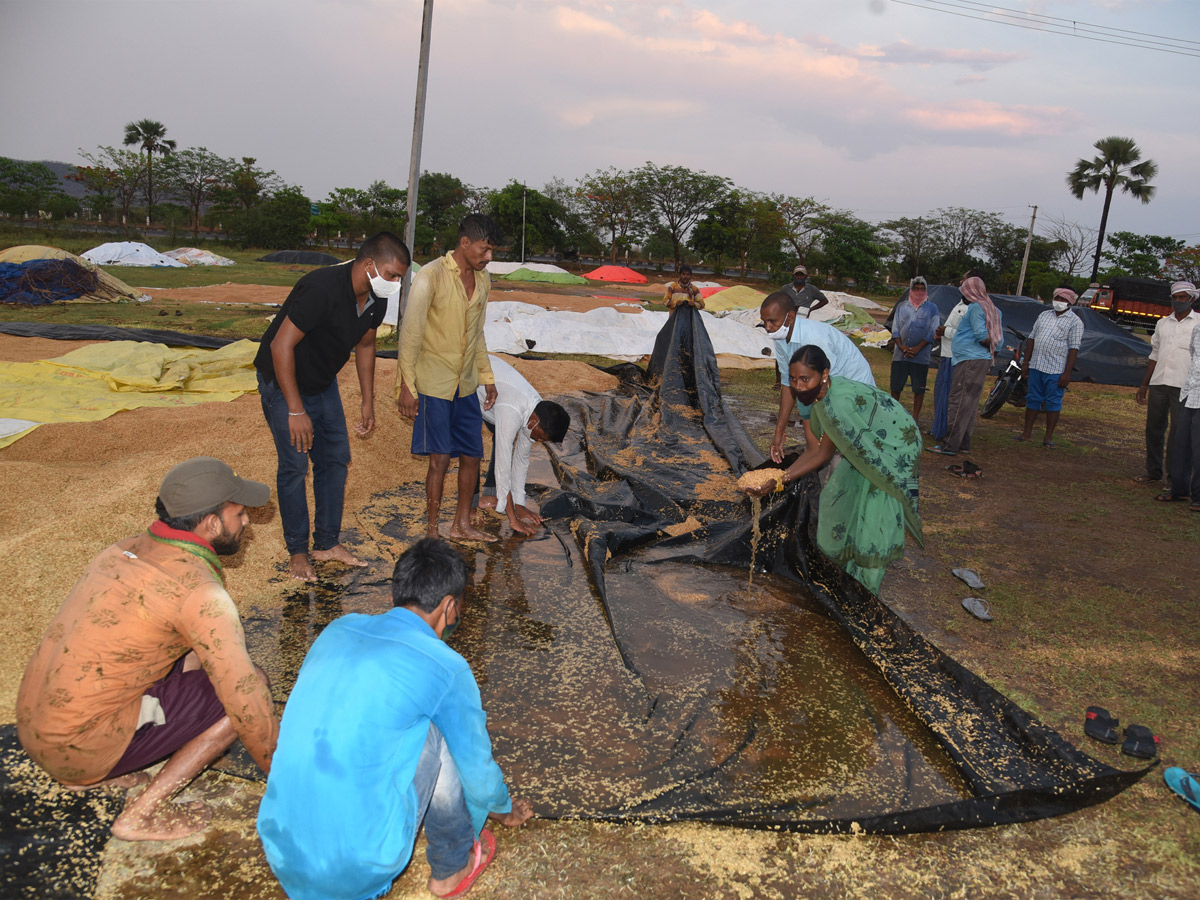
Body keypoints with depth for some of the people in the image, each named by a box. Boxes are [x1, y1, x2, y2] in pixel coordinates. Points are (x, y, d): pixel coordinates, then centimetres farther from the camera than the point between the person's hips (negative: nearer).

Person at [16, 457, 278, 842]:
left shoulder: (125, 550, 5)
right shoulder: (199, 591, -21)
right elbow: (245, 697, -19)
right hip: (82, 744, -8)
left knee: (195, 657, 18)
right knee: (250, 684, -7)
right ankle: (141, 815, -2)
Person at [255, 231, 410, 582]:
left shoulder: (376, 300, -9)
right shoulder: (322, 289, -34)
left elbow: (364, 345, 10)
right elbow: (281, 346, -33)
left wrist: (368, 402, 9)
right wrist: (296, 411, -31)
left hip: (323, 382, 8)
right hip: (283, 382, -8)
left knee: (336, 460, 7)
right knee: (295, 465, -6)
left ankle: (327, 543, 19)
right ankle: (297, 551, 9)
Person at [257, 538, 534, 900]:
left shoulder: (338, 630, 8)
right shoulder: (445, 667, -8)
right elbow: (477, 768, 7)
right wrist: (504, 810, 31)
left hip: (281, 856, 6)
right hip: (363, 867, -6)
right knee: (432, 730, 6)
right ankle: (451, 867, 21)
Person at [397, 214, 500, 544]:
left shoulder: (482, 279, 7)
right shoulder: (431, 276, -15)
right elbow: (410, 332, -15)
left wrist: (487, 376, 18)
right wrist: (406, 386, -18)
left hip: (465, 384, 7)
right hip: (433, 383, -7)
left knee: (472, 455, 9)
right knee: (440, 459, -6)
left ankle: (462, 524, 25)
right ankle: (432, 530, 9)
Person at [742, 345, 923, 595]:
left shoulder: (839, 401, -40)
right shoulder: (809, 395, -14)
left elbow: (823, 455, -30)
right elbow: (813, 449, -13)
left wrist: (782, 482, -33)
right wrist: (782, 474, -27)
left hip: (894, 445, -8)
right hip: (865, 446, 8)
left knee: (875, 513, -7)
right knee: (839, 497, 15)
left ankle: (866, 585, 11)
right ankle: (842, 558, 39)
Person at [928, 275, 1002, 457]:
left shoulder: (976, 307, -11)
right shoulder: (992, 309, 18)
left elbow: (981, 335, -20)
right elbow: (999, 338, 18)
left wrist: (989, 346, -3)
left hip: (970, 361, -10)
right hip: (983, 361, 10)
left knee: (960, 403, -10)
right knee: (970, 404, 12)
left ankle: (950, 446, -10)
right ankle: (964, 444, 16)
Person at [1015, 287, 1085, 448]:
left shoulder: (1075, 322, -3)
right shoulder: (1044, 315, 13)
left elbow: (1074, 349, -8)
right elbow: (1032, 339, 15)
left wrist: (1067, 373, -15)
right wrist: (1025, 362, 9)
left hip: (1056, 370, -5)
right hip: (1036, 366, 5)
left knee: (1053, 402, 0)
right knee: (1033, 399, 10)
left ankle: (1048, 436, 8)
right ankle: (1027, 432, 18)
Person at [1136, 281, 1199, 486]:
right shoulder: (1162, 323, 16)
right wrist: (1144, 385, 17)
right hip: (1158, 383, 5)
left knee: (1178, 431, -4)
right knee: (1154, 428, 7)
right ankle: (1153, 472, 17)